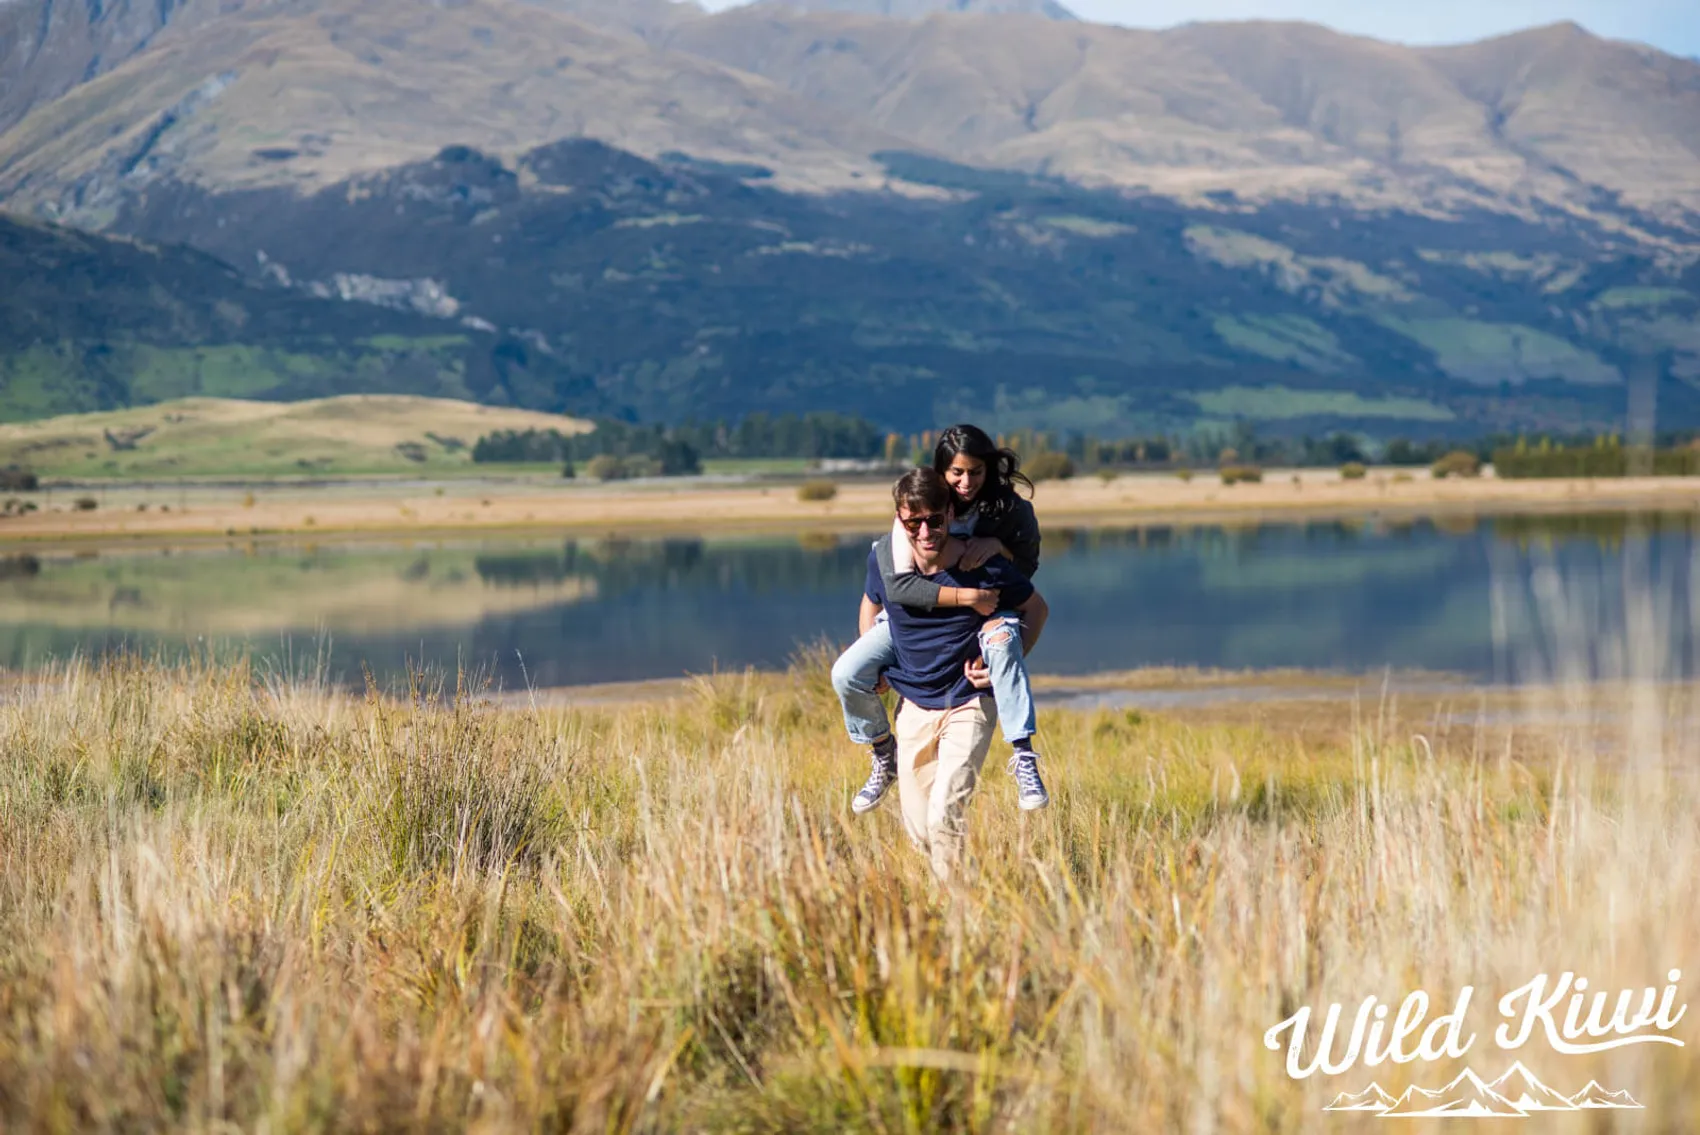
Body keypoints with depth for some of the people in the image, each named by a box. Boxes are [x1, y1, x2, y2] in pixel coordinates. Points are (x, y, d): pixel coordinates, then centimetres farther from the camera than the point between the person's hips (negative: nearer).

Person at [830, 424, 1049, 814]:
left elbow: (1029, 565, 0)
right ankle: (884, 756, 10)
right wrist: (967, 597, -34)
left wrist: (999, 544, -22)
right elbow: (898, 585, -28)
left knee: (1003, 641, -38)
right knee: (846, 674, -18)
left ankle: (1023, 756, -34)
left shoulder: (1007, 506, -14)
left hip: (981, 617, -1)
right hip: (915, 613, 1)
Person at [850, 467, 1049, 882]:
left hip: (968, 705, -4)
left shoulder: (986, 567, -18)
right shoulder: (884, 560, -9)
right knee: (917, 828, 6)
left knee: (944, 815, -21)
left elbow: (1037, 609, 1)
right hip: (913, 706, 4)